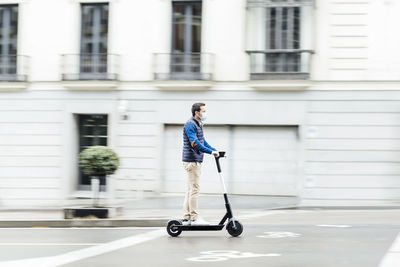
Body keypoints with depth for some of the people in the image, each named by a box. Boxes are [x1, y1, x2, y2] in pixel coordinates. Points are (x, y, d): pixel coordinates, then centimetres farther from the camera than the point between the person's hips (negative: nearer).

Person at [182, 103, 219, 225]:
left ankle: (186, 218, 14)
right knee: (194, 189, -8)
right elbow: (194, 143, -24)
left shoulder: (198, 125, 18)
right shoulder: (190, 125, -14)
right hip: (192, 161, -10)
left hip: (196, 161, 10)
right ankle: (194, 218, -6)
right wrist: (211, 152, -25)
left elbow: (202, 141, 23)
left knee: (191, 190, 11)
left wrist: (215, 150, 11)